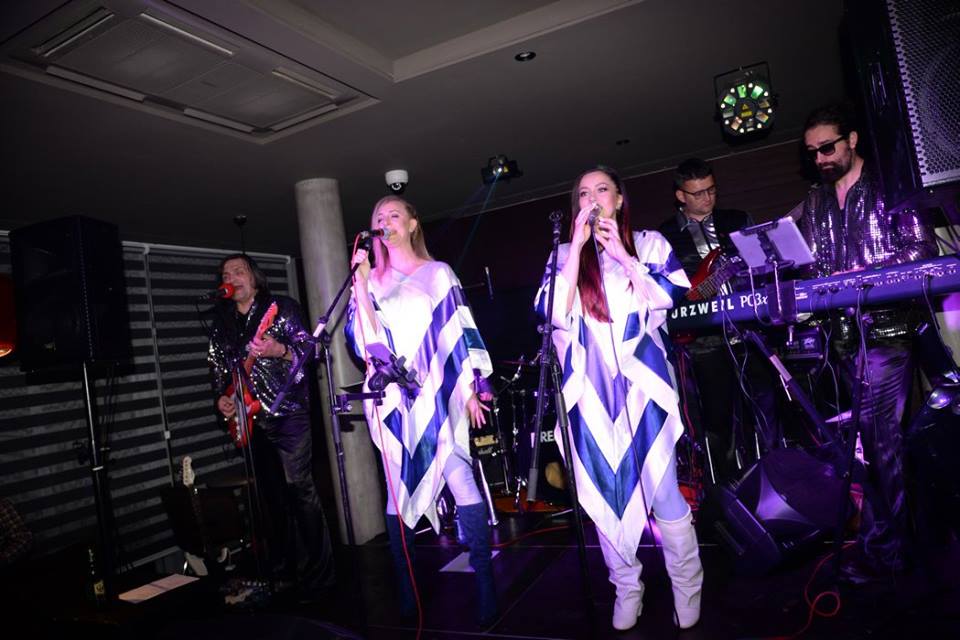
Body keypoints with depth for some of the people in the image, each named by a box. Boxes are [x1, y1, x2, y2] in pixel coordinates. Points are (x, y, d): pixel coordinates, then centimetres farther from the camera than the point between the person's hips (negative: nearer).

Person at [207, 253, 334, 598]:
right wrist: (222, 398, 4)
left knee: (299, 488, -10)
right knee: (269, 493, 13)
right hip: (249, 419, 6)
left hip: (287, 413, -6)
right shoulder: (222, 321, 14)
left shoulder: (283, 307, -2)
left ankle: (317, 573, -2)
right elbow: (217, 367, 21)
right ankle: (283, 561, 28)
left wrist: (280, 351, -27)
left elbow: (309, 350, -9)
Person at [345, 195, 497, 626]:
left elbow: (460, 331, 5)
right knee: (399, 489, 4)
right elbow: (365, 339, 1)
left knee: (460, 477, -10)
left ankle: (485, 584, -1)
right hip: (393, 396, 2)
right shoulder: (372, 281, 13)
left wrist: (469, 388, -1)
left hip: (437, 392, -2)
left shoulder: (438, 274, 10)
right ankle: (406, 588, 15)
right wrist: (361, 282, -6)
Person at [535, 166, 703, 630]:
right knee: (603, 492, 8)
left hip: (641, 387, -1)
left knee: (660, 488, -2)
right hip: (590, 393, 2)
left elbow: (671, 295, -6)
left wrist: (621, 255, -9)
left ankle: (687, 585, 21)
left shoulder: (649, 243, 9)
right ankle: (627, 587, 27)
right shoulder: (564, 254, 10)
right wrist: (578, 245, -8)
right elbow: (553, 312, -7)